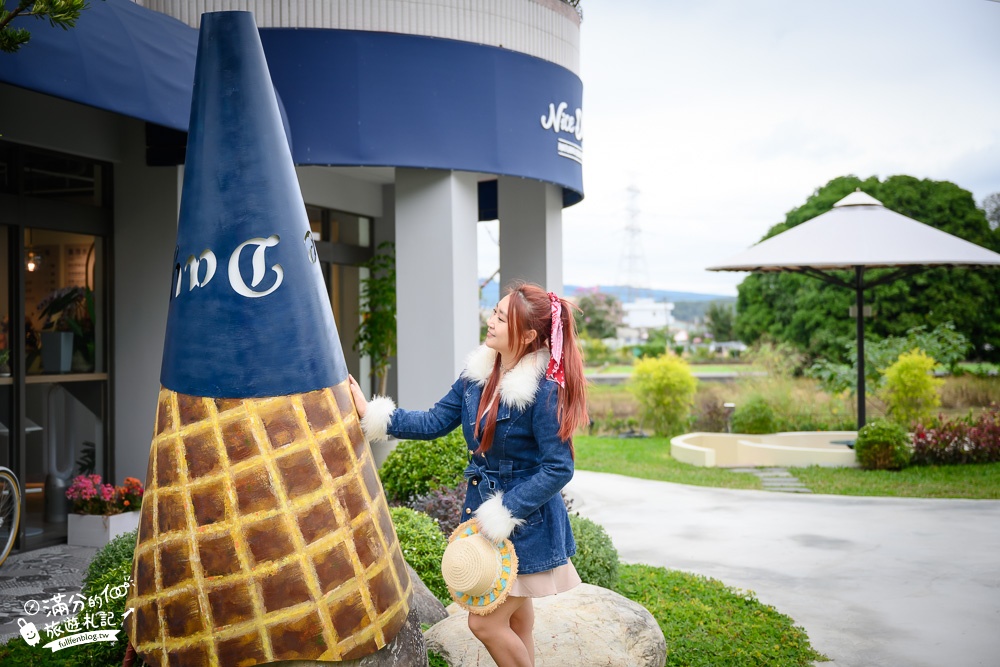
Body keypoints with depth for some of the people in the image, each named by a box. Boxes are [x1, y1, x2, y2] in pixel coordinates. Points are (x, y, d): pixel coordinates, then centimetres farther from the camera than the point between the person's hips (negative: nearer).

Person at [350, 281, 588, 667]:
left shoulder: (544, 391, -23)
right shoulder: (478, 372, -1)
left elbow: (558, 468, -21)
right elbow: (435, 422, 5)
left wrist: (502, 515, -20)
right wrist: (371, 414, -1)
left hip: (526, 520, -7)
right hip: (483, 508, 7)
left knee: (485, 623, -3)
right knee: (515, 621, 20)